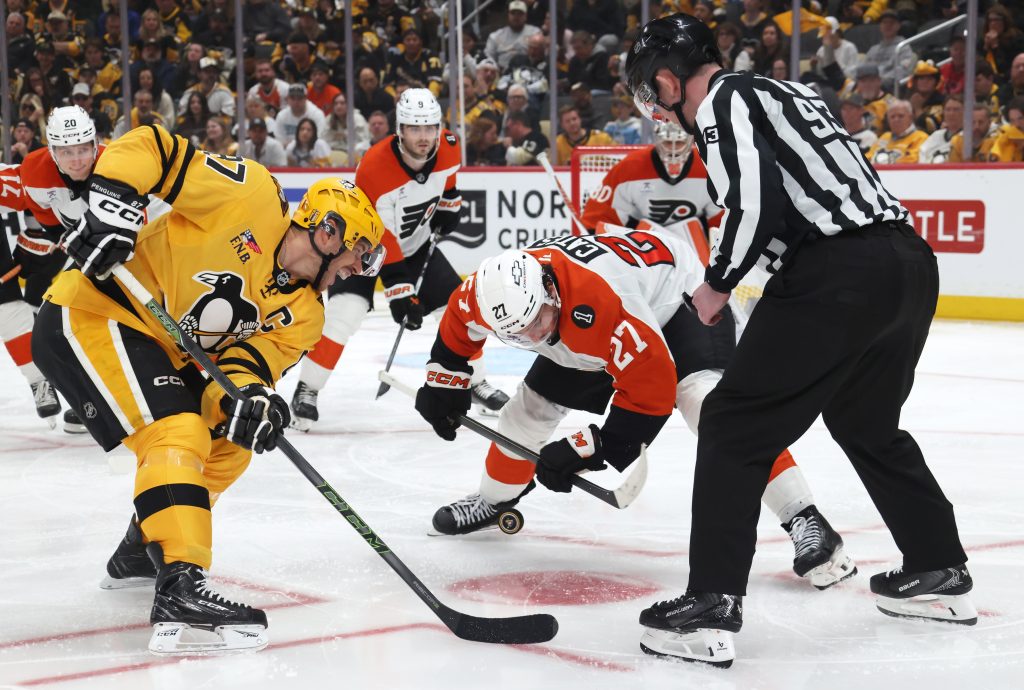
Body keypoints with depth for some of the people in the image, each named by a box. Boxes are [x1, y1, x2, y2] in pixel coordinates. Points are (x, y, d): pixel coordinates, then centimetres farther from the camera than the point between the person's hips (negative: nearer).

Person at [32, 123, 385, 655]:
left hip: (162, 351, 10)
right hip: (92, 316, -9)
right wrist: (113, 205, -30)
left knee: (229, 445, 16)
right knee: (178, 434, -24)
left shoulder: (301, 313, 5)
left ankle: (139, 554, 33)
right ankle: (179, 593, -32)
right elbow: (148, 149, -17)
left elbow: (250, 358, -7)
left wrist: (248, 393, -30)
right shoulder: (253, 197, -16)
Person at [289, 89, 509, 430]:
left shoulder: (448, 148, -17)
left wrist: (448, 204, 10)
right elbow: (381, 238, -31)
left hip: (416, 243, 6)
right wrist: (399, 291, -31)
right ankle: (307, 391, -10)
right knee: (345, 313, -24)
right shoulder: (374, 168, -34)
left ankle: (475, 382, 21)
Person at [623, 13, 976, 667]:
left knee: (735, 425, 0)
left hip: (838, 278, -9)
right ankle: (942, 574, 36)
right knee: (868, 424, 28)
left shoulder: (722, 102, -2)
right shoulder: (783, 90, 25)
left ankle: (711, 609, -4)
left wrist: (717, 284, 0)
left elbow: (758, 204, -14)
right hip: (911, 264, 9)